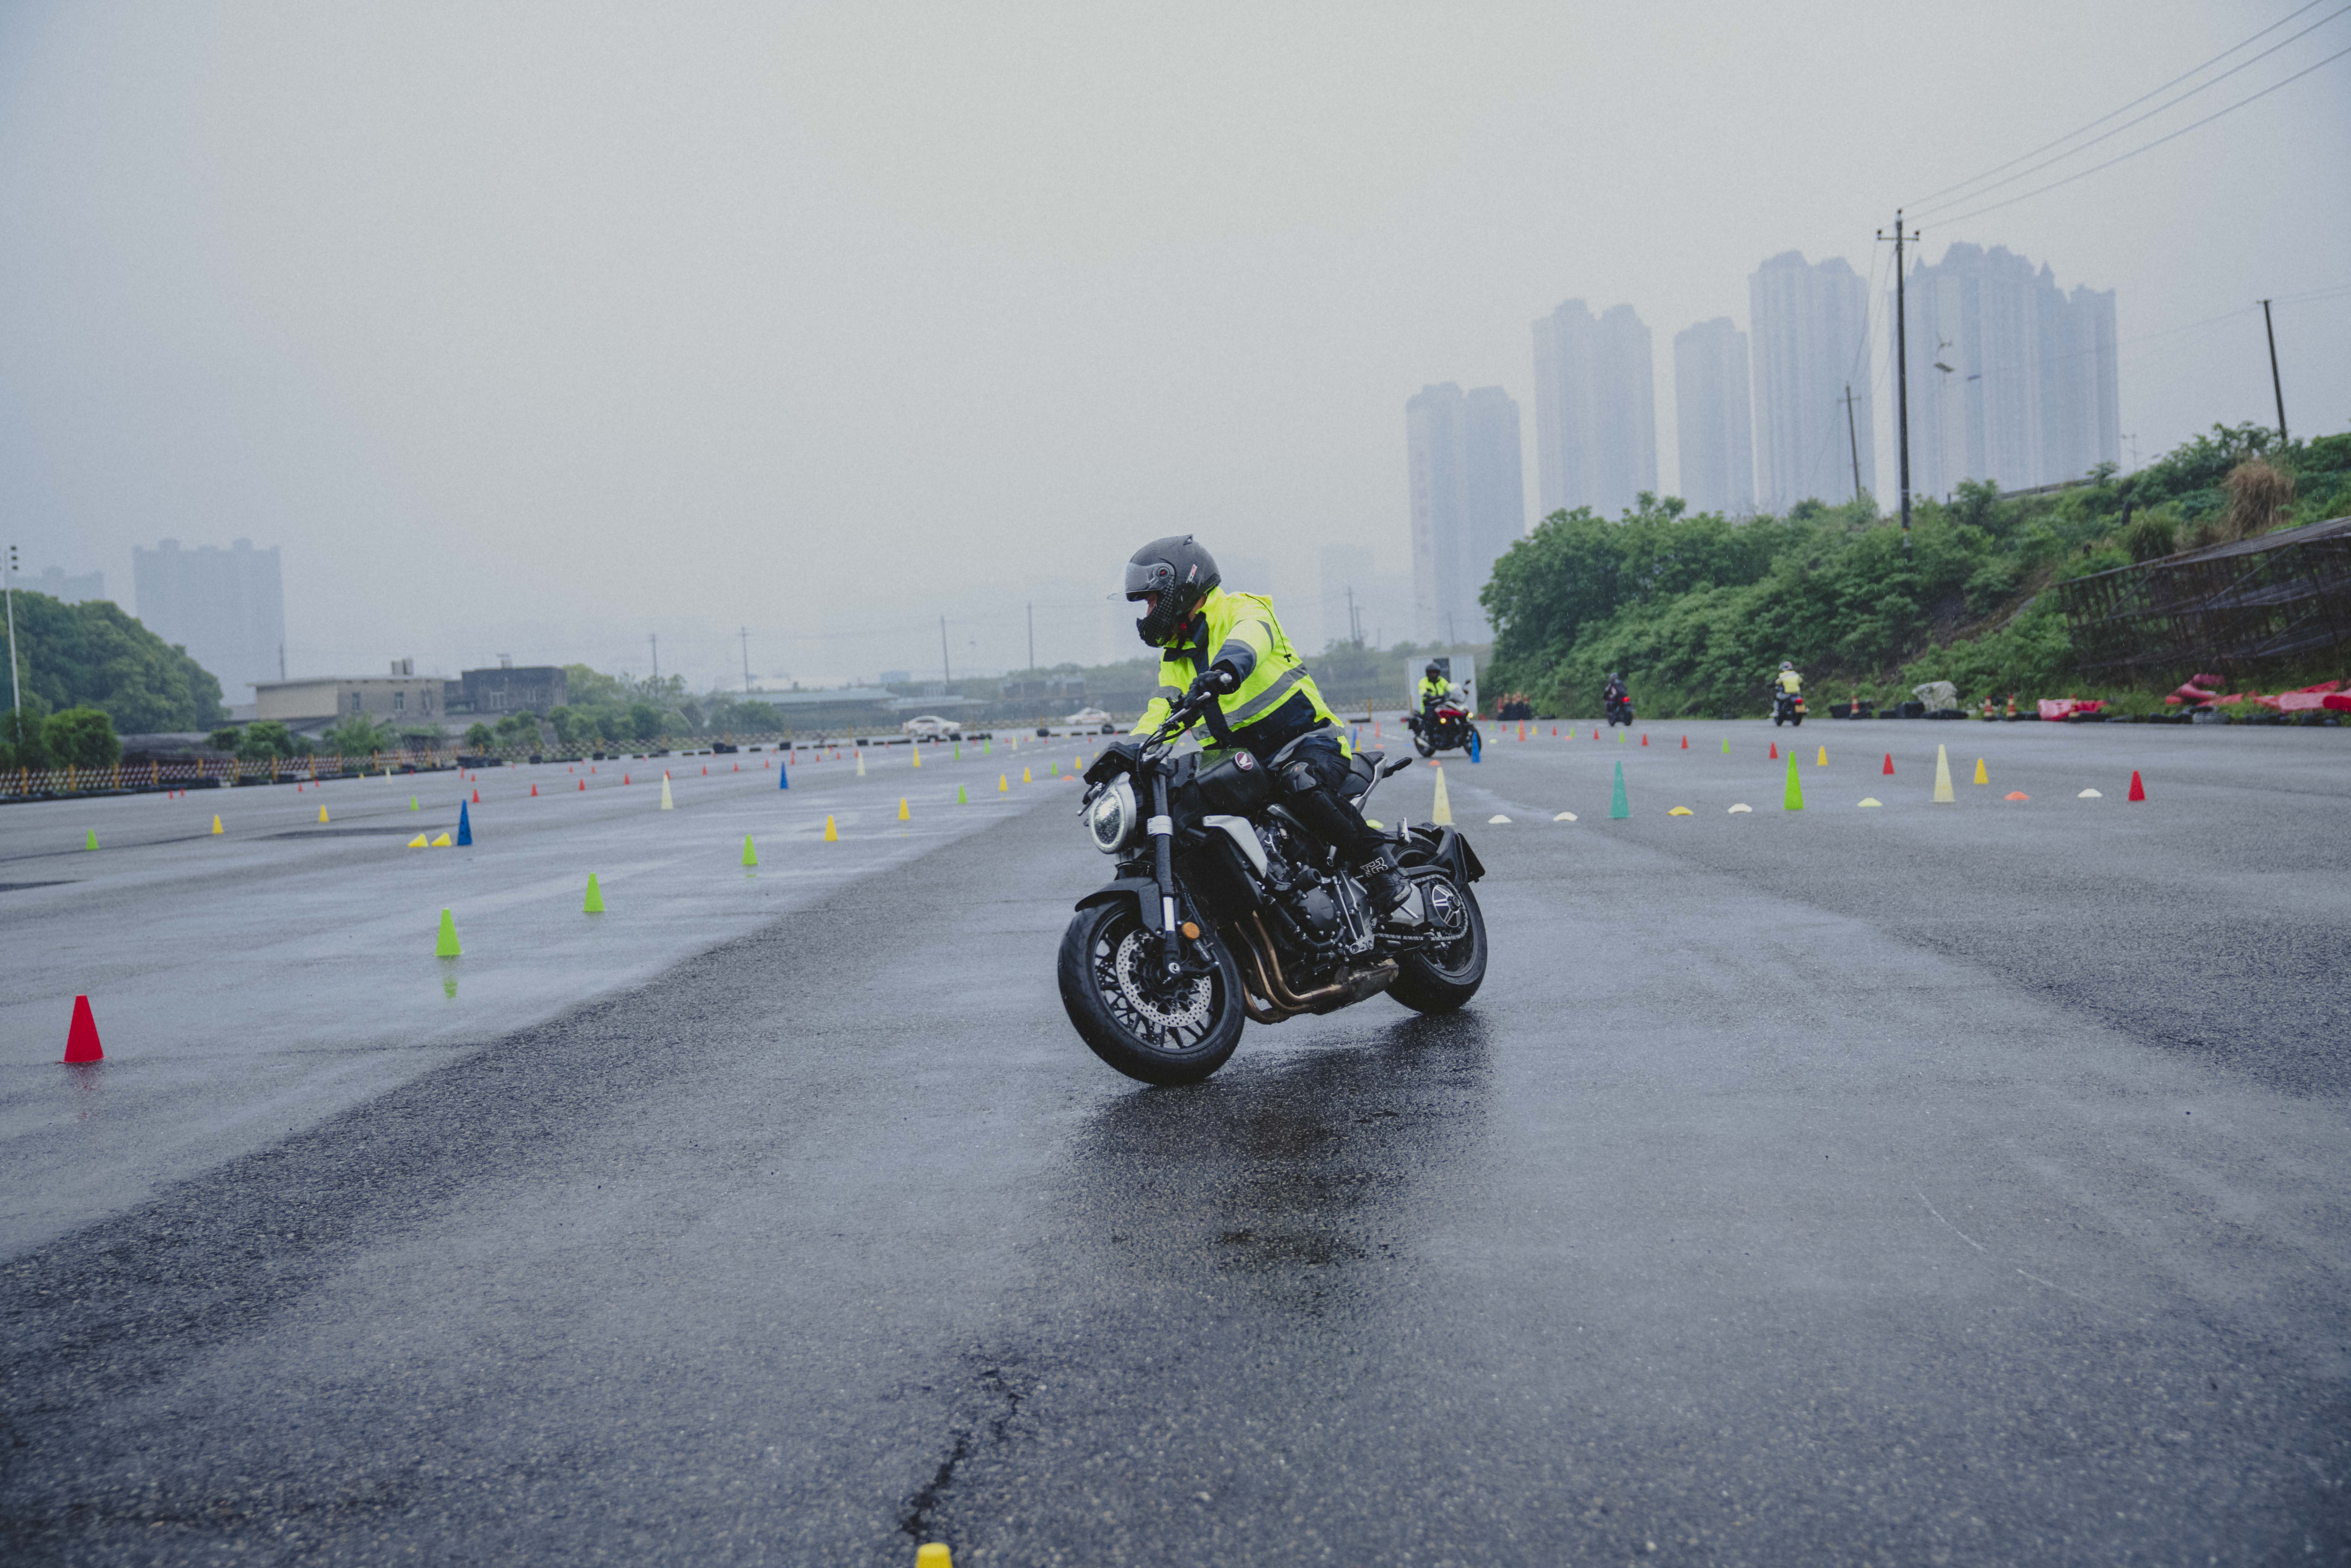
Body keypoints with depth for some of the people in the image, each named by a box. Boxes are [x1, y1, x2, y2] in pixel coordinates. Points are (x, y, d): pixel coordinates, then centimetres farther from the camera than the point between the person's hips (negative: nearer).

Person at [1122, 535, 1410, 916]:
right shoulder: (1176, 654, 17)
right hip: (1248, 762, 8)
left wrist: (1227, 668, -56)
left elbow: (1249, 638, -33)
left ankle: (1376, 861, -22)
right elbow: (1161, 712, 7)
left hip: (1310, 741, -8)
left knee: (1303, 785, -38)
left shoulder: (1243, 610, -7)